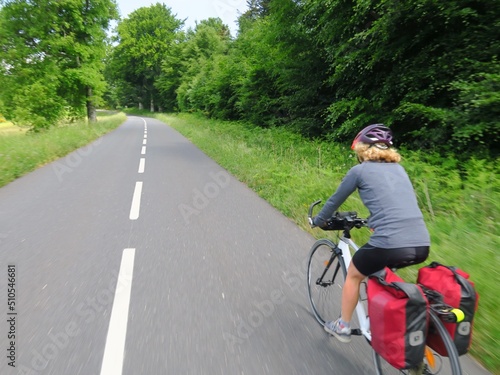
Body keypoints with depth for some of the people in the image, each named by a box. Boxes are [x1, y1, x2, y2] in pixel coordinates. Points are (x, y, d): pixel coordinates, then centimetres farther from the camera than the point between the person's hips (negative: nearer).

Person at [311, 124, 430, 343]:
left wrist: (318, 221, 29)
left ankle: (343, 327, 36)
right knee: (380, 269, 35)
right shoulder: (399, 169, 19)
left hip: (390, 244, -6)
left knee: (353, 275, 22)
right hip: (422, 246, 6)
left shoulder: (359, 170, 2)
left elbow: (335, 200, 12)